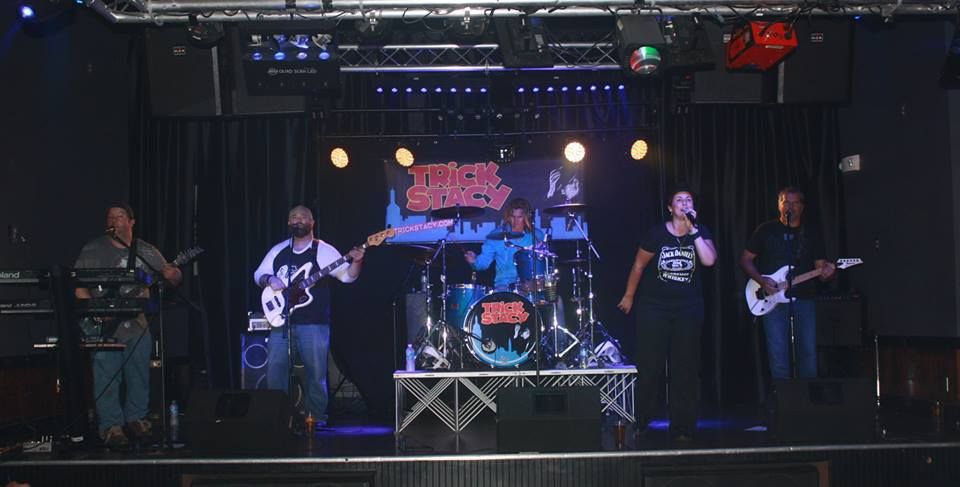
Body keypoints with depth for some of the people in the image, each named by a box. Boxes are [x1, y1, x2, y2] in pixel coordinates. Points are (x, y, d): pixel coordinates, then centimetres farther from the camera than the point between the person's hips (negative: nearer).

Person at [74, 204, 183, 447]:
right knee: (107, 379, -2)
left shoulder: (146, 251, 5)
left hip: (137, 324, 3)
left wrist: (171, 274, -17)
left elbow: (173, 276, 8)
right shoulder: (93, 250, -3)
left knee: (139, 377, 10)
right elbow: (79, 285, -6)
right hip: (104, 326, -3)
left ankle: (135, 418, 26)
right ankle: (111, 425, 9)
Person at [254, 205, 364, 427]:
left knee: (316, 371, -1)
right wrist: (269, 279, -5)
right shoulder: (278, 250, 14)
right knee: (275, 368, 3)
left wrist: (356, 261, -25)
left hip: (313, 323, -4)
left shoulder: (323, 250, 1)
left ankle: (317, 416, 10)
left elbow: (348, 276, -4)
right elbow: (258, 274, 17)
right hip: (281, 321, 4)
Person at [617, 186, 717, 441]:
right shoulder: (657, 233, -6)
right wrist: (628, 296, 8)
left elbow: (709, 260, -18)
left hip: (689, 308, 2)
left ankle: (682, 428, 11)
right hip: (654, 306, -2)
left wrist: (693, 230, -19)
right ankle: (638, 424, 11)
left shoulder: (701, 232, 0)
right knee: (649, 365, -1)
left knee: (685, 367, 3)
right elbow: (639, 265, 3)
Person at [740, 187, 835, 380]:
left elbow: (820, 266, 11)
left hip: (803, 299, 2)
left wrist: (826, 272, -13)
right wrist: (762, 281, -9)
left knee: (808, 352, 2)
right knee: (778, 353, -4)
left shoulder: (812, 234, 11)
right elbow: (746, 259, 7)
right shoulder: (766, 230, 5)